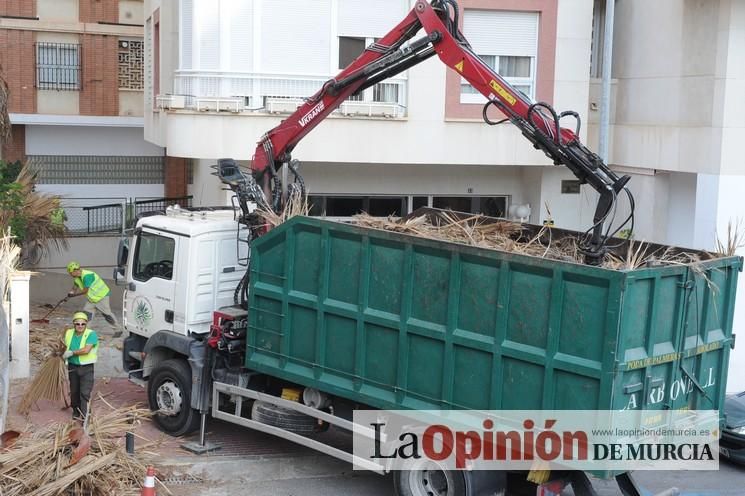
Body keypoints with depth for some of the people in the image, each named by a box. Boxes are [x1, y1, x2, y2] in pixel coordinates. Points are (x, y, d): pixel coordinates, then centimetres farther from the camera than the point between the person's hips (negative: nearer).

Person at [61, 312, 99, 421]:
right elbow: (66, 347, 24)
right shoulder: (69, 333, 5)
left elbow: (86, 350, -25)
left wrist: (72, 353, -16)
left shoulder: (91, 334, -14)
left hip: (86, 368, -5)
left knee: (85, 393, -10)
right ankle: (76, 412, 30)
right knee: (74, 392, 14)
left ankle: (84, 416, -10)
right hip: (72, 367, 5)